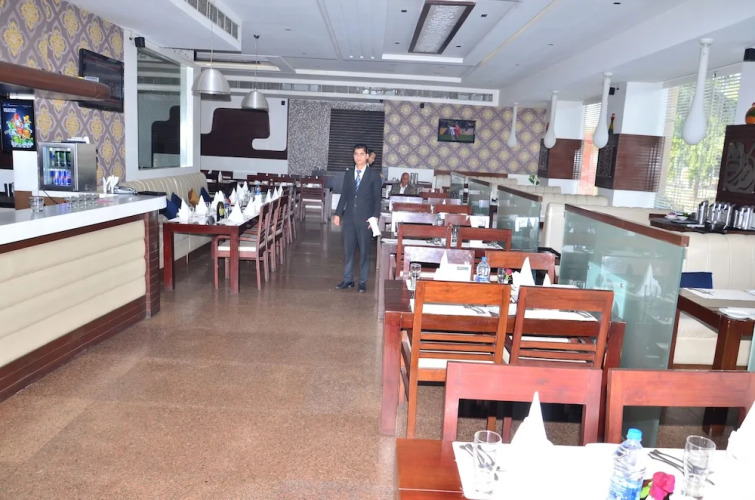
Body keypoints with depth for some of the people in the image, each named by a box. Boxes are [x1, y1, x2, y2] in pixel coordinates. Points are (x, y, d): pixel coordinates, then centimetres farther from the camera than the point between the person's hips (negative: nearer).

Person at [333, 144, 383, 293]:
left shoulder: (374, 175, 0)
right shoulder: (348, 174, 11)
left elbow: (377, 198, -2)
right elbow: (344, 195, 12)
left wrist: (375, 216, -12)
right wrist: (338, 214, 6)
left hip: (365, 219, -3)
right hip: (349, 218, 3)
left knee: (364, 251, 4)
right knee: (348, 250, 7)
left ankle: (363, 282, 12)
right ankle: (348, 280, 16)